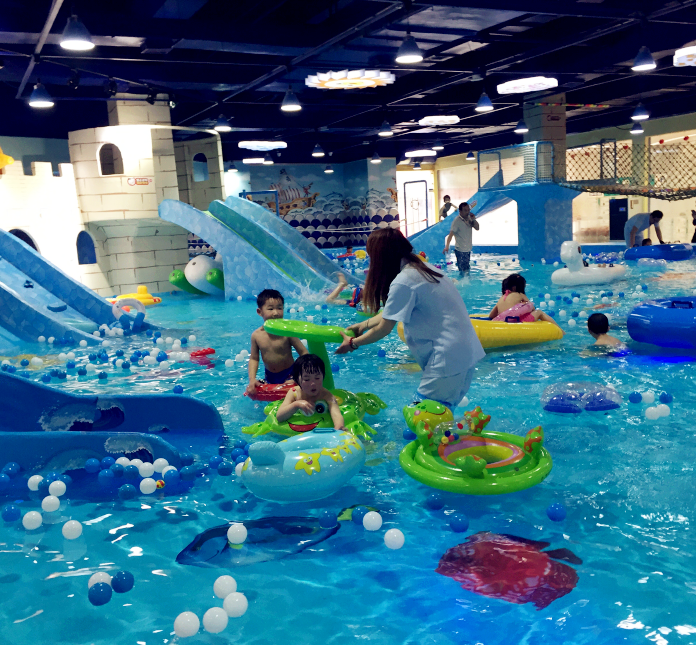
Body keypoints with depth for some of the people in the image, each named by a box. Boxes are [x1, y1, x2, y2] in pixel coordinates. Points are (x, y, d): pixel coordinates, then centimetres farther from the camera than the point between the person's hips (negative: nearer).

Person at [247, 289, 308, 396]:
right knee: (251, 392, 2)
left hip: (288, 375, -4)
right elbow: (254, 358, 2)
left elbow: (304, 353, -13)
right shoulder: (257, 335, -6)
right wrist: (252, 379, -9)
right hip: (269, 377, 4)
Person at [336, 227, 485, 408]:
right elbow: (392, 313, 23)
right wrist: (362, 326, 31)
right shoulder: (423, 268, 13)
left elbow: (384, 329, -7)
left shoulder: (403, 282, -16)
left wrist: (353, 343, 9)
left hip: (448, 358, -9)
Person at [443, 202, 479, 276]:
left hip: (468, 250, 8)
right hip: (460, 251, -8)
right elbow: (451, 234, -23)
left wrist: (473, 220, -9)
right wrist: (447, 246, -34)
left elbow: (477, 228, 10)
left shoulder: (469, 218, 6)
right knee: (462, 270, -7)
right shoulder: (457, 221, -16)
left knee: (467, 269, 18)